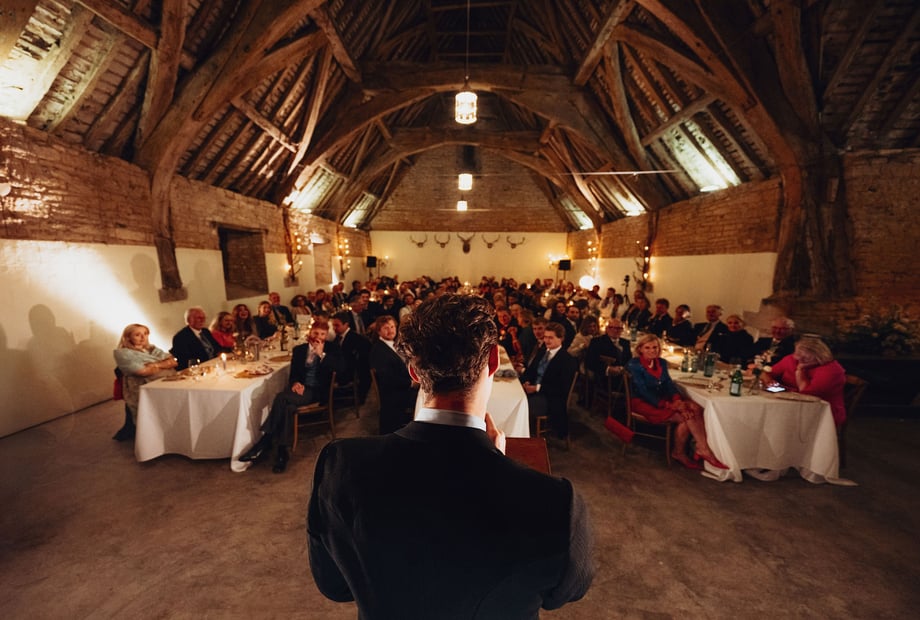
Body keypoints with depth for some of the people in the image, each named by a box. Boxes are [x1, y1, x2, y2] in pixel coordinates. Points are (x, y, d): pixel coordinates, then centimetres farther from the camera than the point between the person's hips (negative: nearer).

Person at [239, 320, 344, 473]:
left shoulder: (331, 348, 6)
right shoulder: (299, 349, 15)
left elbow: (341, 367, -10)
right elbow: (293, 373, 10)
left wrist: (321, 354, -16)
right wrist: (295, 383, -13)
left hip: (318, 391, -4)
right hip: (301, 388, 4)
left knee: (281, 397, -29)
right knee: (288, 407, -32)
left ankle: (266, 441, -22)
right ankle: (282, 452, -28)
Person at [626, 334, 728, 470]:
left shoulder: (661, 363, 11)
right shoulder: (634, 365, -11)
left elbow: (669, 384, 3)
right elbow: (643, 391, -16)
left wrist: (677, 399, -18)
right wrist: (668, 405, -22)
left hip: (661, 399, 7)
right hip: (642, 402, -7)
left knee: (695, 409, -17)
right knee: (685, 416, -22)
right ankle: (704, 450, -6)